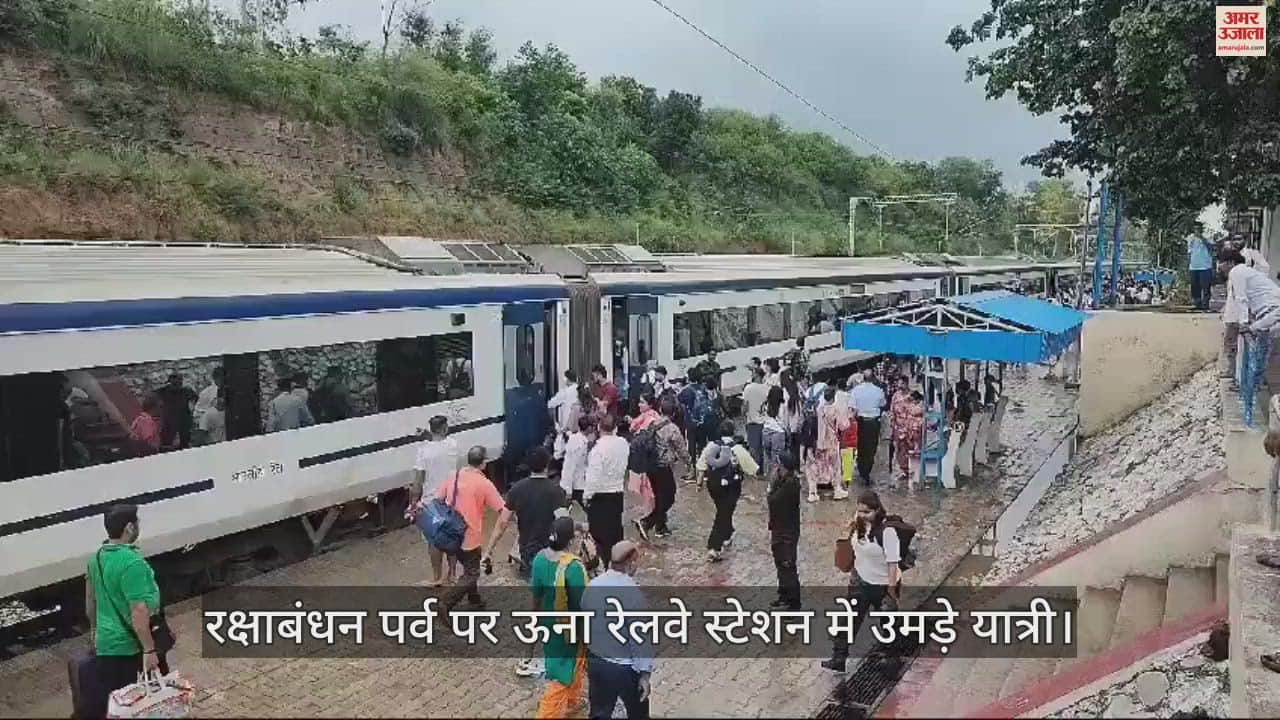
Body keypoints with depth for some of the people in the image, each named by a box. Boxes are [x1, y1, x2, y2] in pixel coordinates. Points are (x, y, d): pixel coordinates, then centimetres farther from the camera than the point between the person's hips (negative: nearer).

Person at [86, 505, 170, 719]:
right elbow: (139, 611, -27)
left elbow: (90, 598, 18)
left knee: (104, 700, 17)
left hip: (105, 644, 8)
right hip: (133, 647, -8)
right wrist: (149, 650, -22)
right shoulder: (131, 561, -25)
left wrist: (94, 628, 33)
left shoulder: (97, 557, 3)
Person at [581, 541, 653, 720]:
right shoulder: (632, 592, -24)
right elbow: (640, 636, -22)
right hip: (625, 668, -5)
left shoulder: (593, 585, -5)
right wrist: (645, 673, -14)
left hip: (595, 662, 5)